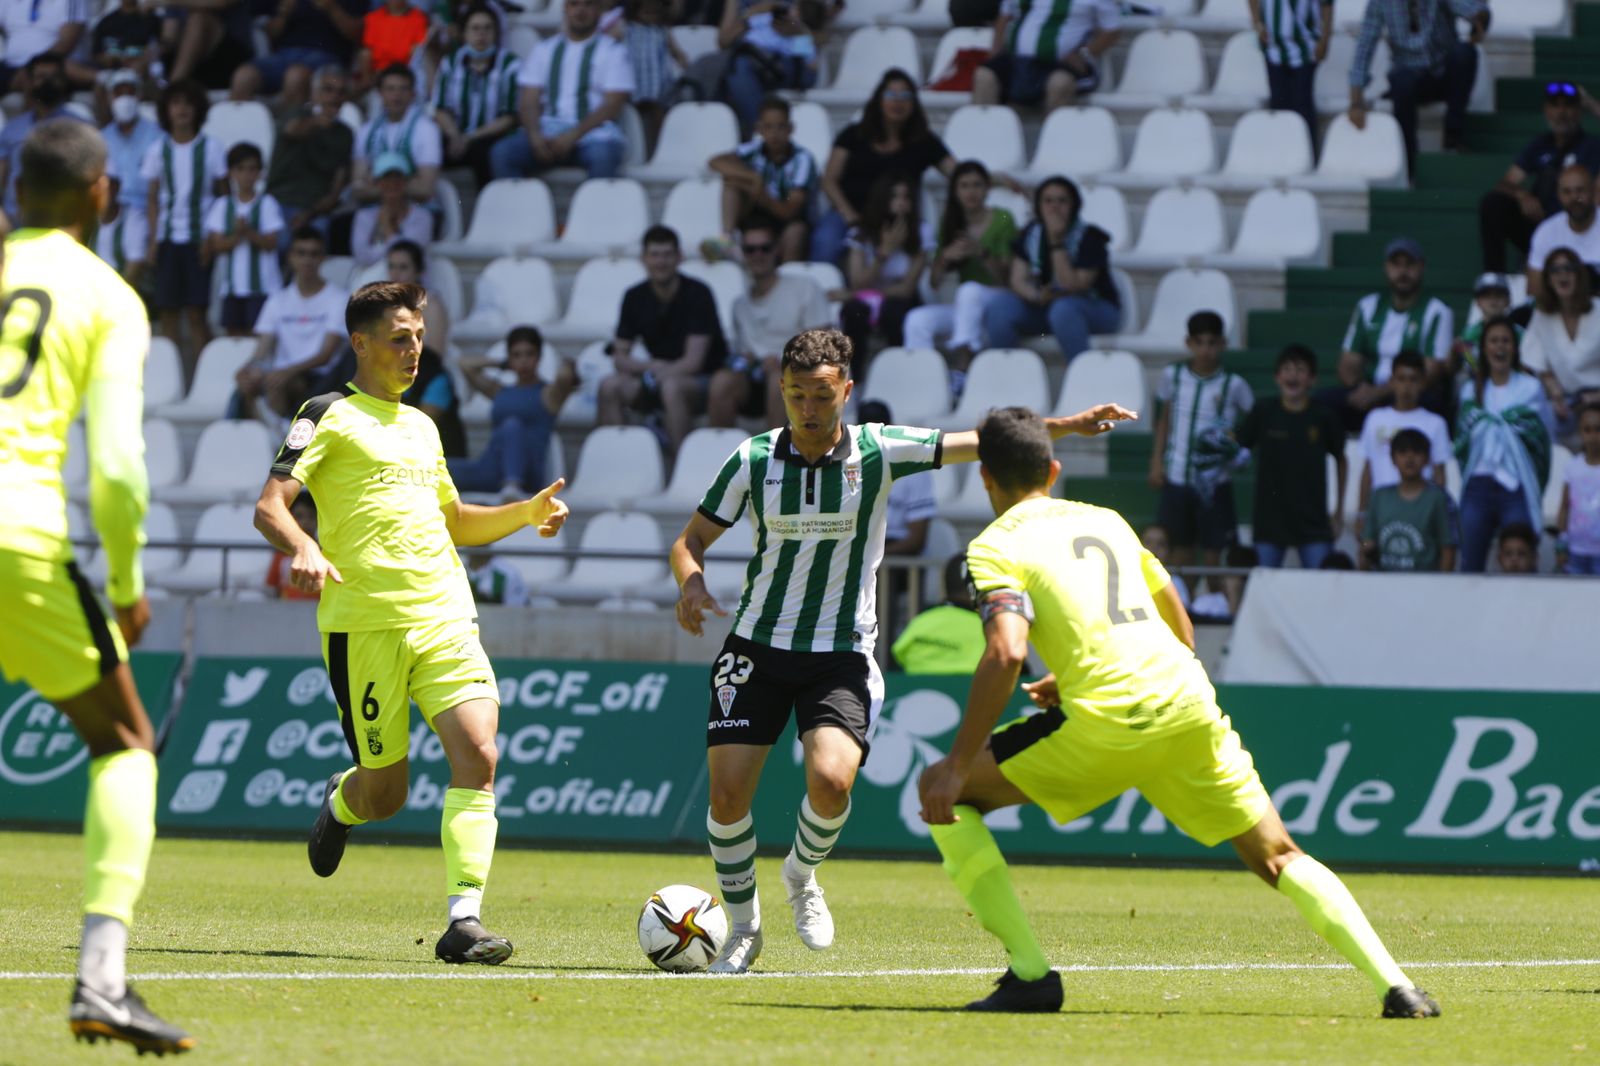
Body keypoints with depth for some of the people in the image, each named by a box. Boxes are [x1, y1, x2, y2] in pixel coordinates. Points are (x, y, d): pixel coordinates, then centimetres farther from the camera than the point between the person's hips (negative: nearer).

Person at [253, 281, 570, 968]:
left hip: (445, 619, 5)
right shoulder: (330, 415, 2)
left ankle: (463, 922, -19)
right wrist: (302, 548, -29)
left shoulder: (421, 426, 24)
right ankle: (340, 803, 38)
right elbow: (269, 506, -7)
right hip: (363, 622, -5)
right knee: (385, 794, 0)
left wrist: (526, 512, 18)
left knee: (477, 754, -17)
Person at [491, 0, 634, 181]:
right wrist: (535, 136, -12)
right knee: (502, 153, -26)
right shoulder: (543, 49, 17)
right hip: (548, 131, 3)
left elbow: (612, 105, -3)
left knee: (602, 157, -39)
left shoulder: (613, 52, 8)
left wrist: (574, 136, -16)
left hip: (593, 133, -3)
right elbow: (529, 101, 10)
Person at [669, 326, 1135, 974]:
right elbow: (691, 539, 3)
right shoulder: (753, 460, -6)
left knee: (831, 780, -23)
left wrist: (1068, 426, -19)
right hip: (757, 648, 1)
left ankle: (802, 874, 10)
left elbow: (985, 443, -7)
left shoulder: (878, 452, -8)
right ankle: (742, 927, 16)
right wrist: (691, 584, -20)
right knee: (728, 795, -8)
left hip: (842, 654, -1)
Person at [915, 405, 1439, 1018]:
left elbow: (1006, 653, -13)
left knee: (941, 793, 10)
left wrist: (958, 765, -10)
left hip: (1104, 724, -5)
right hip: (1190, 708, 5)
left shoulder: (995, 547, 5)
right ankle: (1394, 985, -4)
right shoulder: (1106, 521, 24)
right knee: (1278, 859, 14)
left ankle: (1030, 975, 2)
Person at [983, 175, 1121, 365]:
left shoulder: (1089, 237, -15)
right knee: (998, 308, -20)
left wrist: (1057, 243, -27)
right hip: (1044, 306, 4)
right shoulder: (1031, 234, 1)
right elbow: (1018, 280, -5)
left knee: (1064, 309, -39)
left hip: (1095, 308, -4)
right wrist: (1037, 296, -27)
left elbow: (1073, 287, -22)